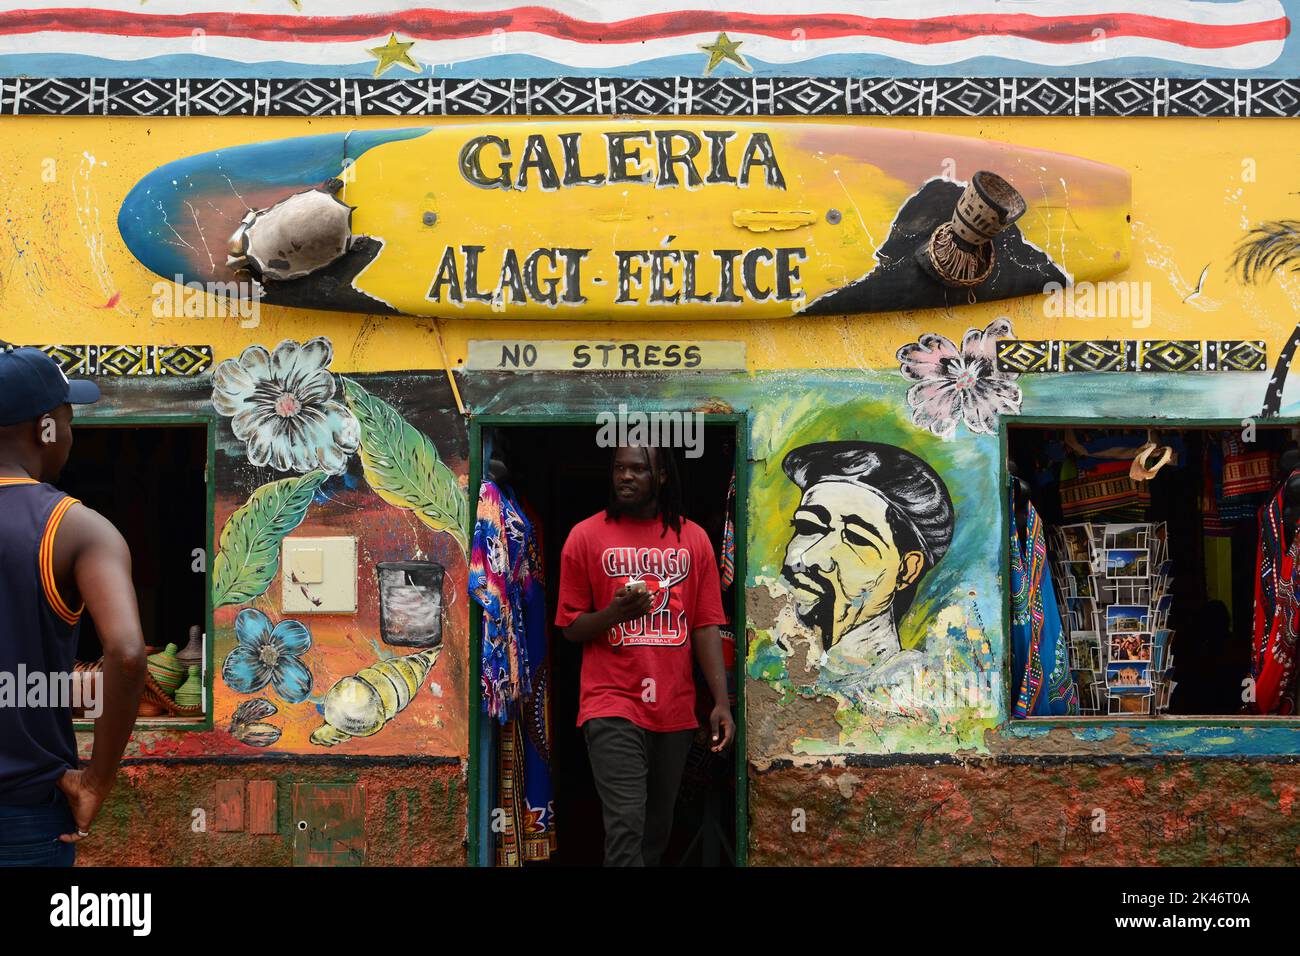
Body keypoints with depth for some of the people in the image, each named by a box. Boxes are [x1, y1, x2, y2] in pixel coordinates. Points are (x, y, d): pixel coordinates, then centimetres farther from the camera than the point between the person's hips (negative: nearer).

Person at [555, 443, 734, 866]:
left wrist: (721, 701, -5)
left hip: (675, 709, 3)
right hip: (613, 704, -3)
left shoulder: (693, 538, 5)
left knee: (659, 828, 14)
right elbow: (571, 627, 2)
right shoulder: (586, 536, -1)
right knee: (626, 826, -14)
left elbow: (706, 626, 4)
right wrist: (615, 613, -19)